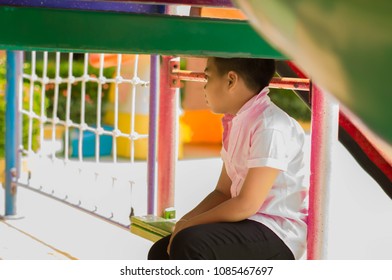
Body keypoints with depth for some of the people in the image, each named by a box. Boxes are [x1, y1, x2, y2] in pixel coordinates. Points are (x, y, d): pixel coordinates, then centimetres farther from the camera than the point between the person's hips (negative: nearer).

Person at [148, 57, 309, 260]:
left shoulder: (271, 127, -19)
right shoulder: (235, 123, 12)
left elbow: (247, 204, -21)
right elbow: (223, 192, 13)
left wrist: (190, 224, -12)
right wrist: (184, 223, -3)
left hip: (276, 235, -9)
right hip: (247, 224, 9)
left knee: (190, 245, -29)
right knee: (161, 253, 4)